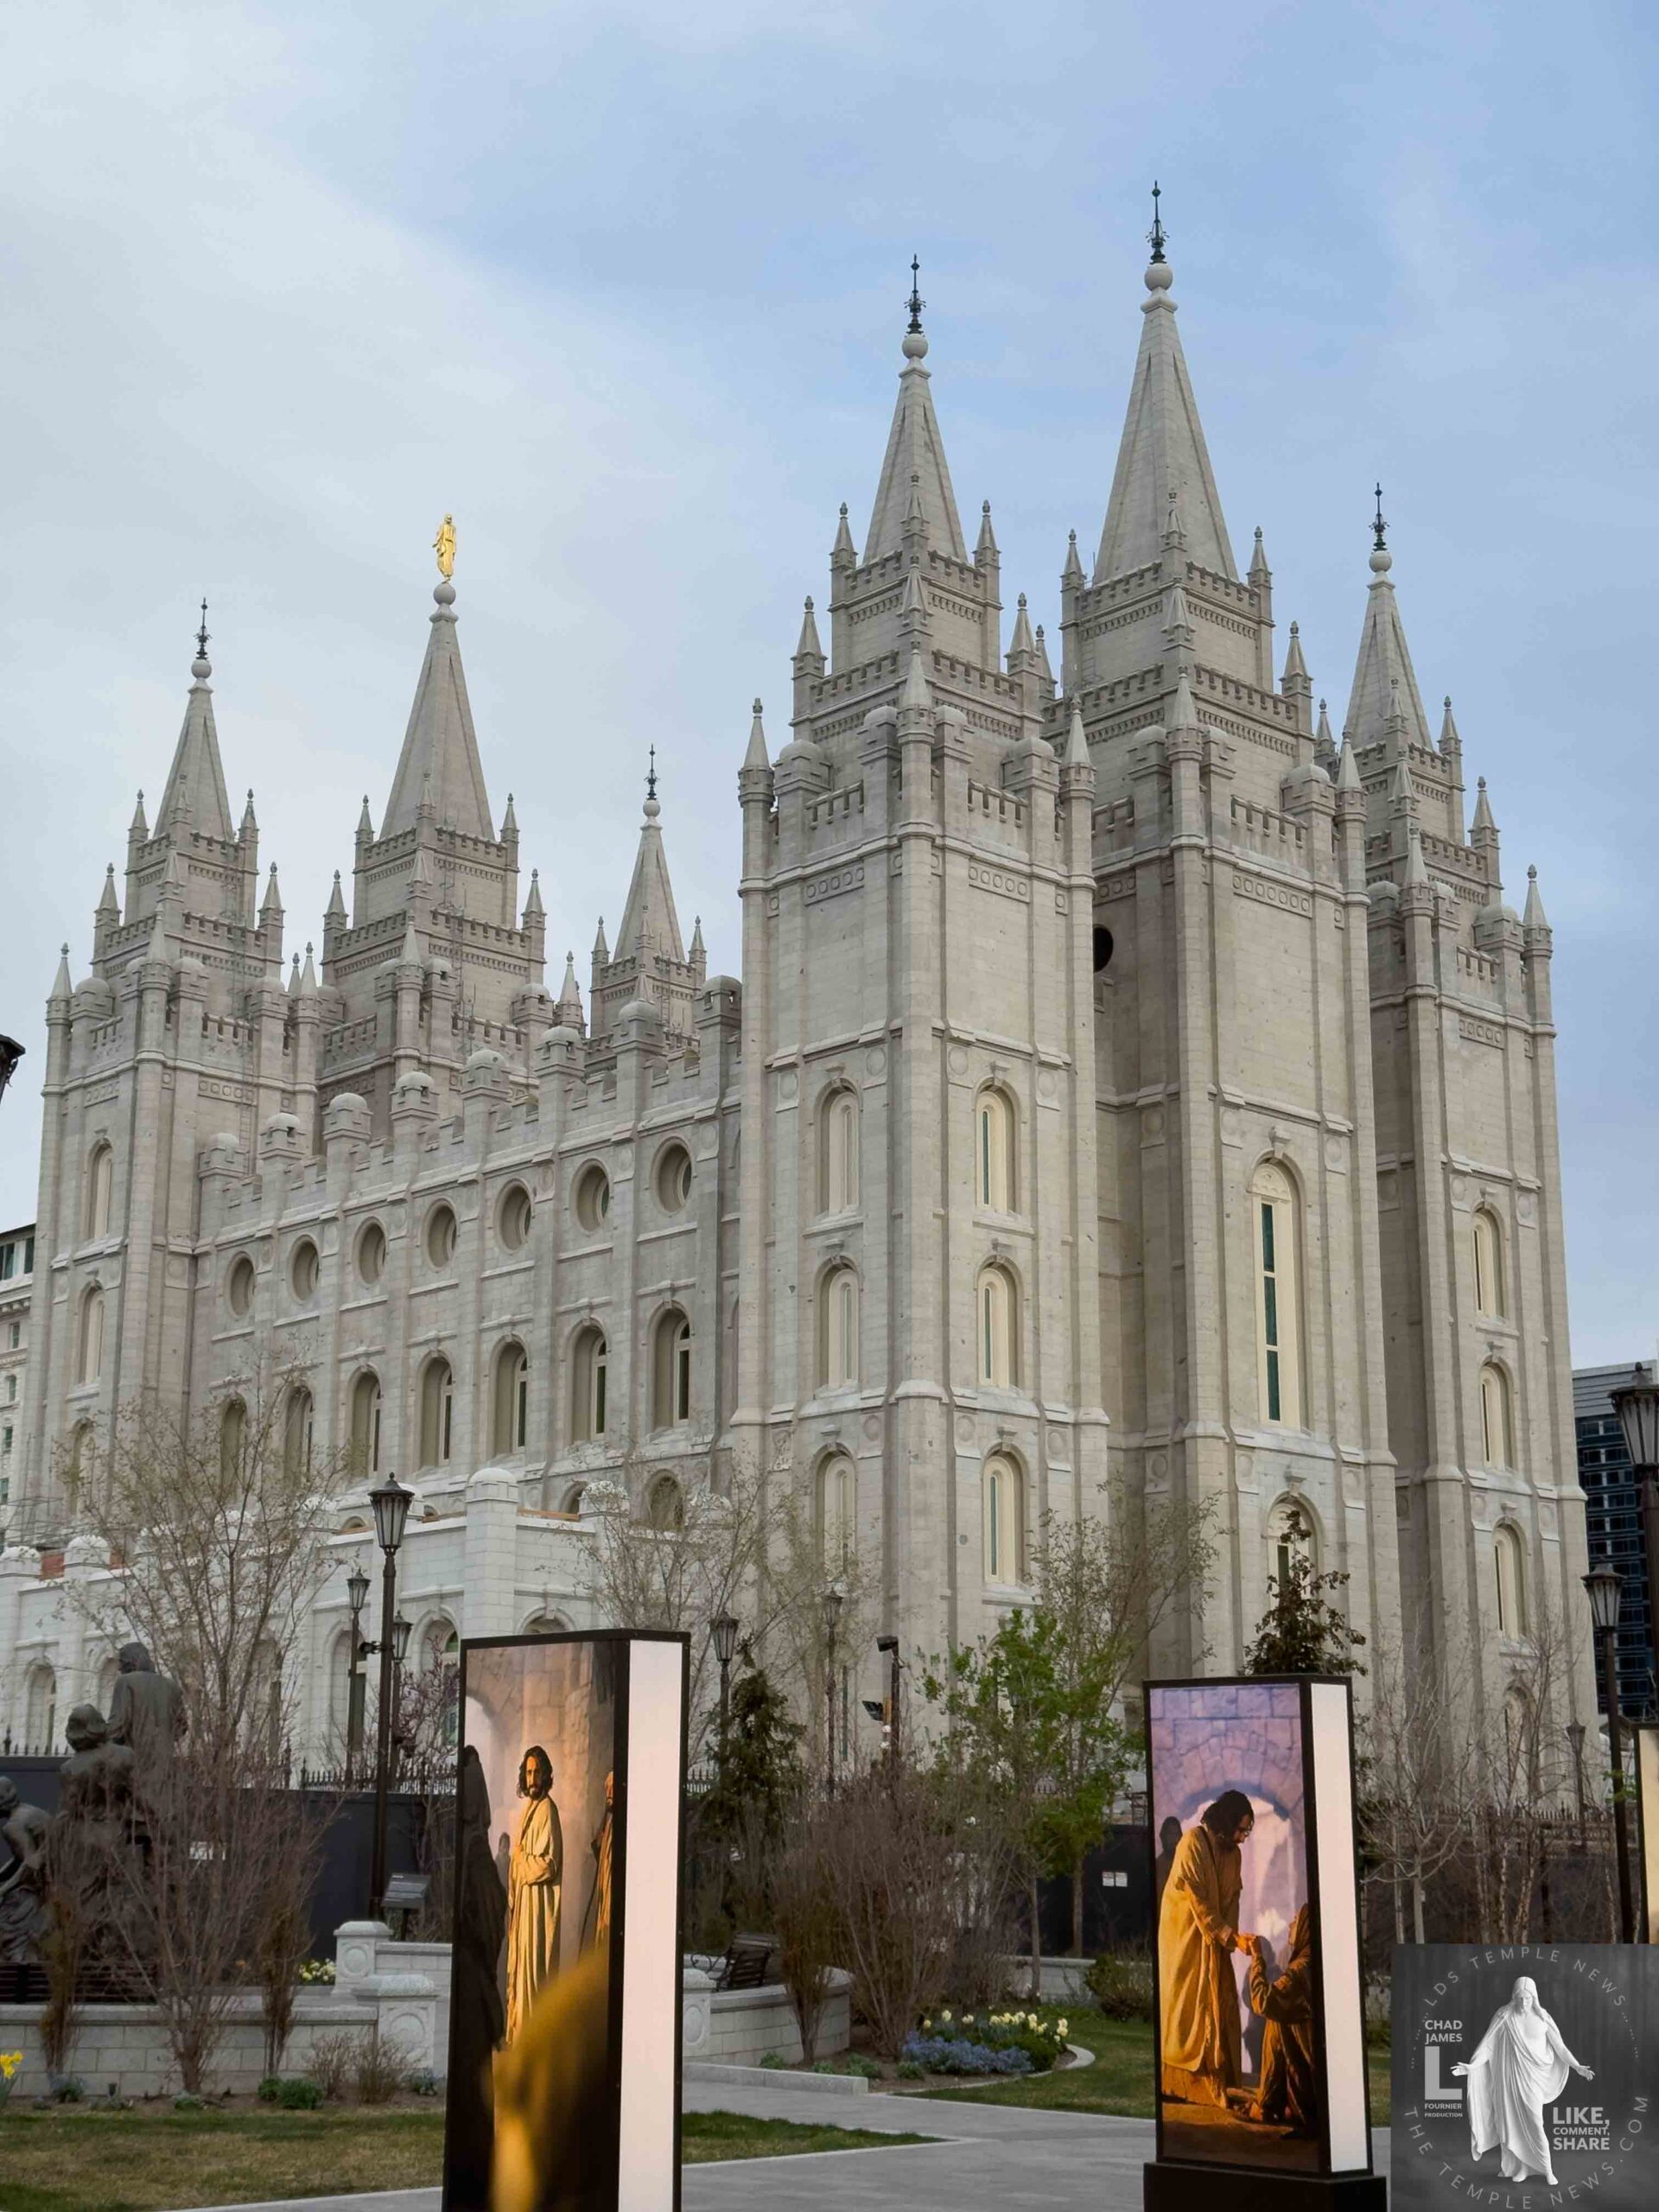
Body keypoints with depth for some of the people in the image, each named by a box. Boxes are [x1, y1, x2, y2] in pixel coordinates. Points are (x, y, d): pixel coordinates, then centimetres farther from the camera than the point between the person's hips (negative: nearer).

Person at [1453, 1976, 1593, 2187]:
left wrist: (1577, 2067, -6)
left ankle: (1546, 2170, 7)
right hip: (1509, 2076, 0)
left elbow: (1559, 2046, 3)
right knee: (1511, 2123, 4)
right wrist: (1472, 2066, -16)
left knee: (1534, 2124, -4)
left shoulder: (1542, 2018, -2)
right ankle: (1517, 2167, 16)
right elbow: (1488, 2044, -6)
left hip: (1532, 2078, 0)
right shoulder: (1505, 2016, -5)